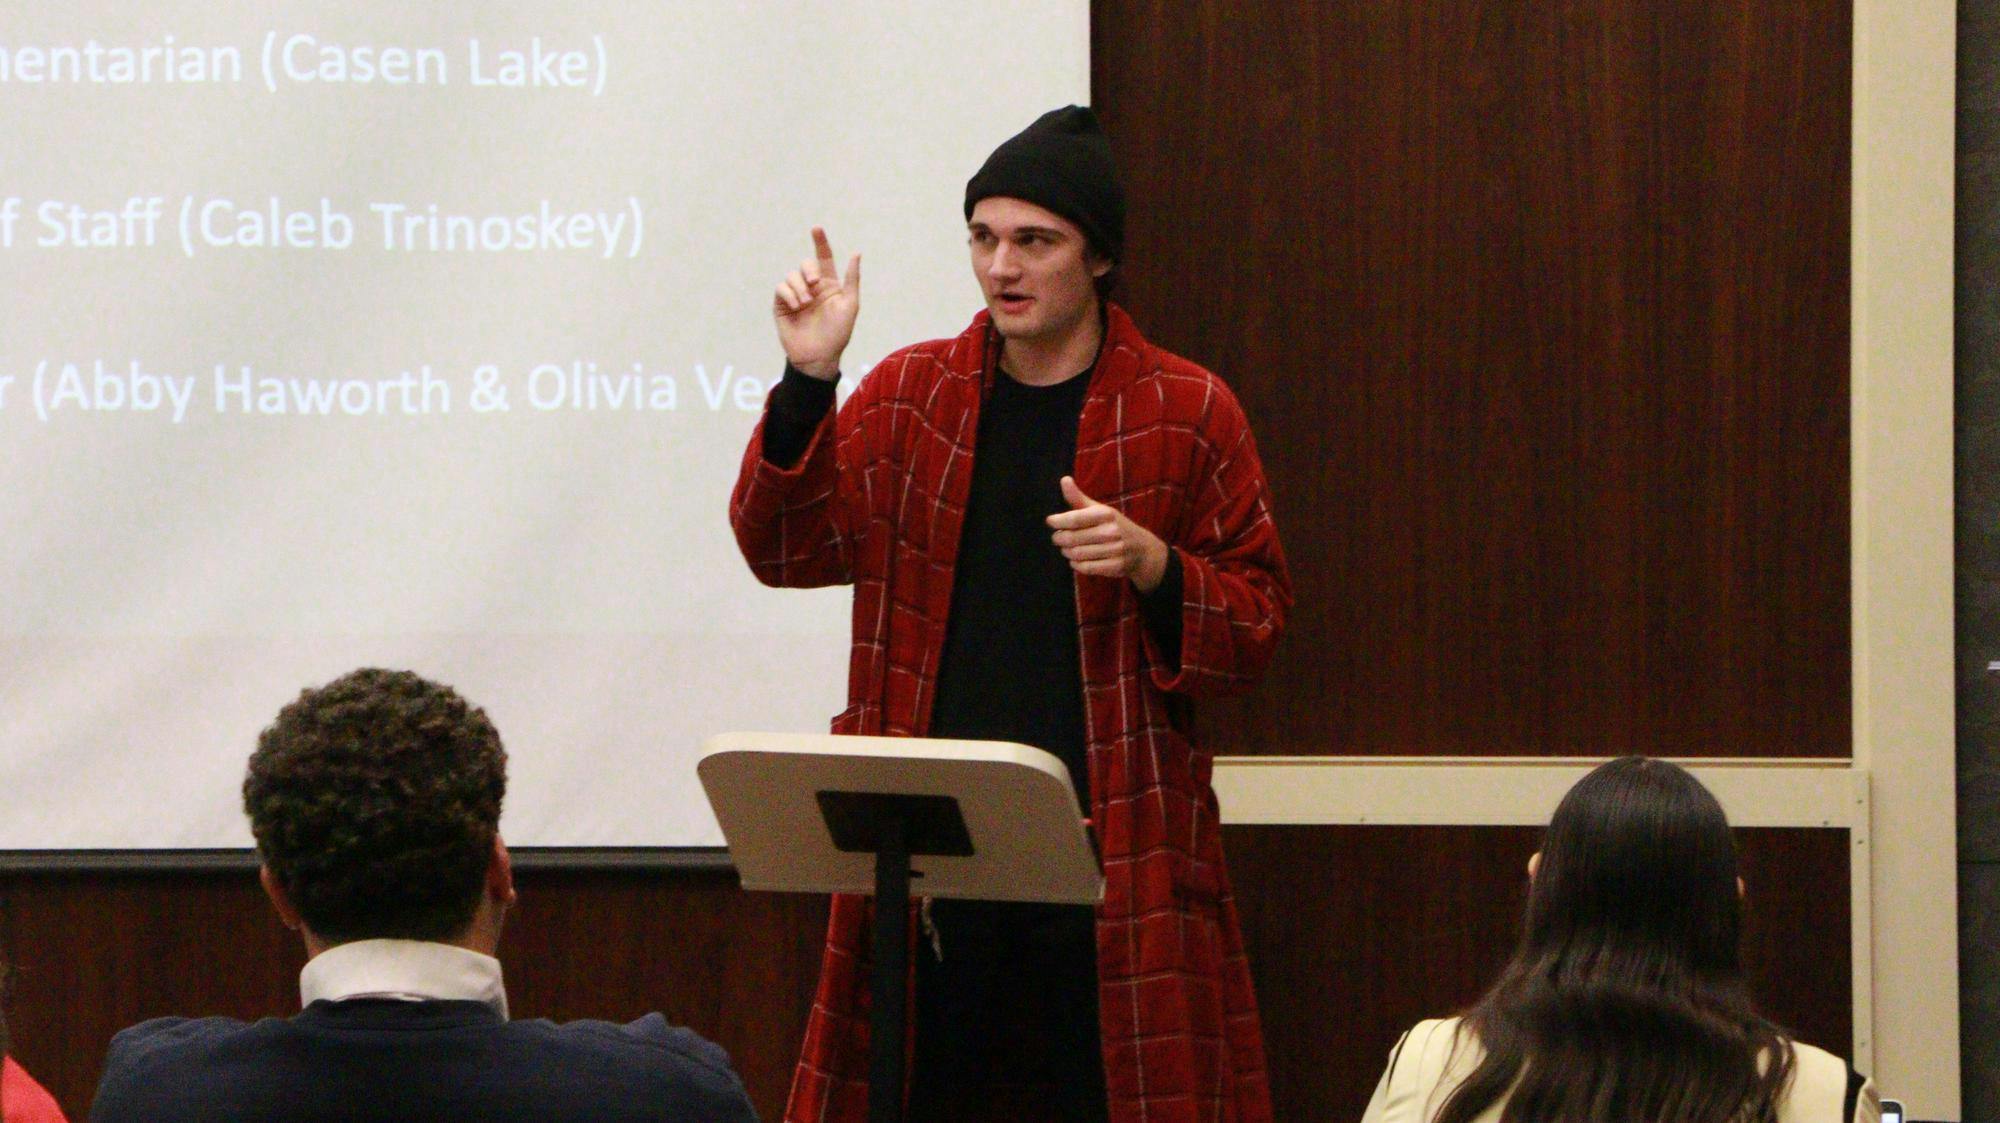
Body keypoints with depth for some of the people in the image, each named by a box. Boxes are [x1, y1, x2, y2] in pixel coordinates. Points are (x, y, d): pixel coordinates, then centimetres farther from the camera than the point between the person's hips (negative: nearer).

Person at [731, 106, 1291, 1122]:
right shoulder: (910, 397, 11)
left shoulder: (1186, 414, 4)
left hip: (1113, 841, -2)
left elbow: (1255, 627, 5)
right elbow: (785, 549, 4)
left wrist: (1151, 565, -15)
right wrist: (807, 381, -7)